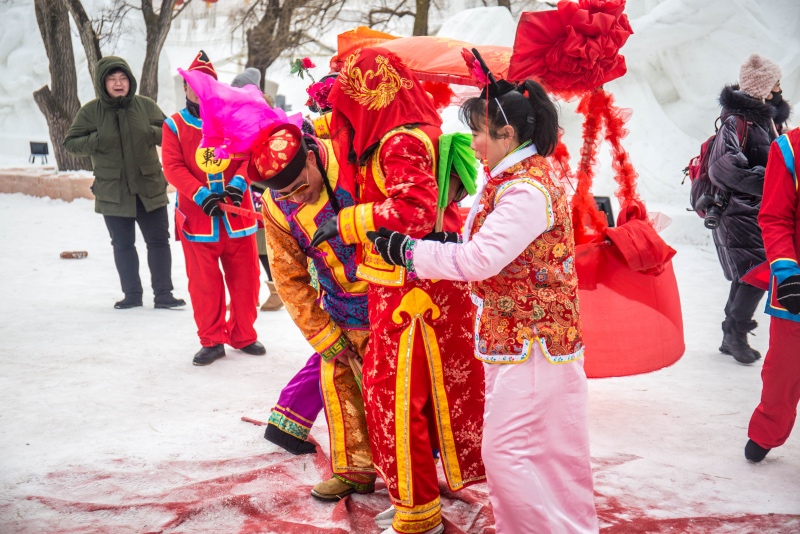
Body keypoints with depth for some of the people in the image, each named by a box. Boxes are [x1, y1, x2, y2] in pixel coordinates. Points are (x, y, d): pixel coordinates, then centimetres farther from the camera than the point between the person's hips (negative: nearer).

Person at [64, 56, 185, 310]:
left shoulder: (145, 105, 0)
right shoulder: (90, 112, -3)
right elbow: (70, 142, 0)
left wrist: (152, 132, -15)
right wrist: (96, 141, -17)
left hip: (150, 187, 1)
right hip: (112, 191, 0)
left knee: (158, 241, 4)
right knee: (123, 245, 9)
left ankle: (163, 293, 14)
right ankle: (132, 294, 22)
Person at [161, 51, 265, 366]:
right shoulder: (174, 125, 3)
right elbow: (173, 167, -6)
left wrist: (238, 183, -20)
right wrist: (201, 195, -20)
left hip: (238, 213, 1)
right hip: (197, 216, -1)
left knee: (245, 277, 7)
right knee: (204, 282, 3)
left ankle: (243, 335, 24)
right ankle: (212, 341, 17)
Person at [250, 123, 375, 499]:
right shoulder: (275, 207, -12)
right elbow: (290, 278, -4)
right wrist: (326, 337, -6)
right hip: (340, 306, 4)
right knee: (338, 381, 10)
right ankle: (354, 470, 27)